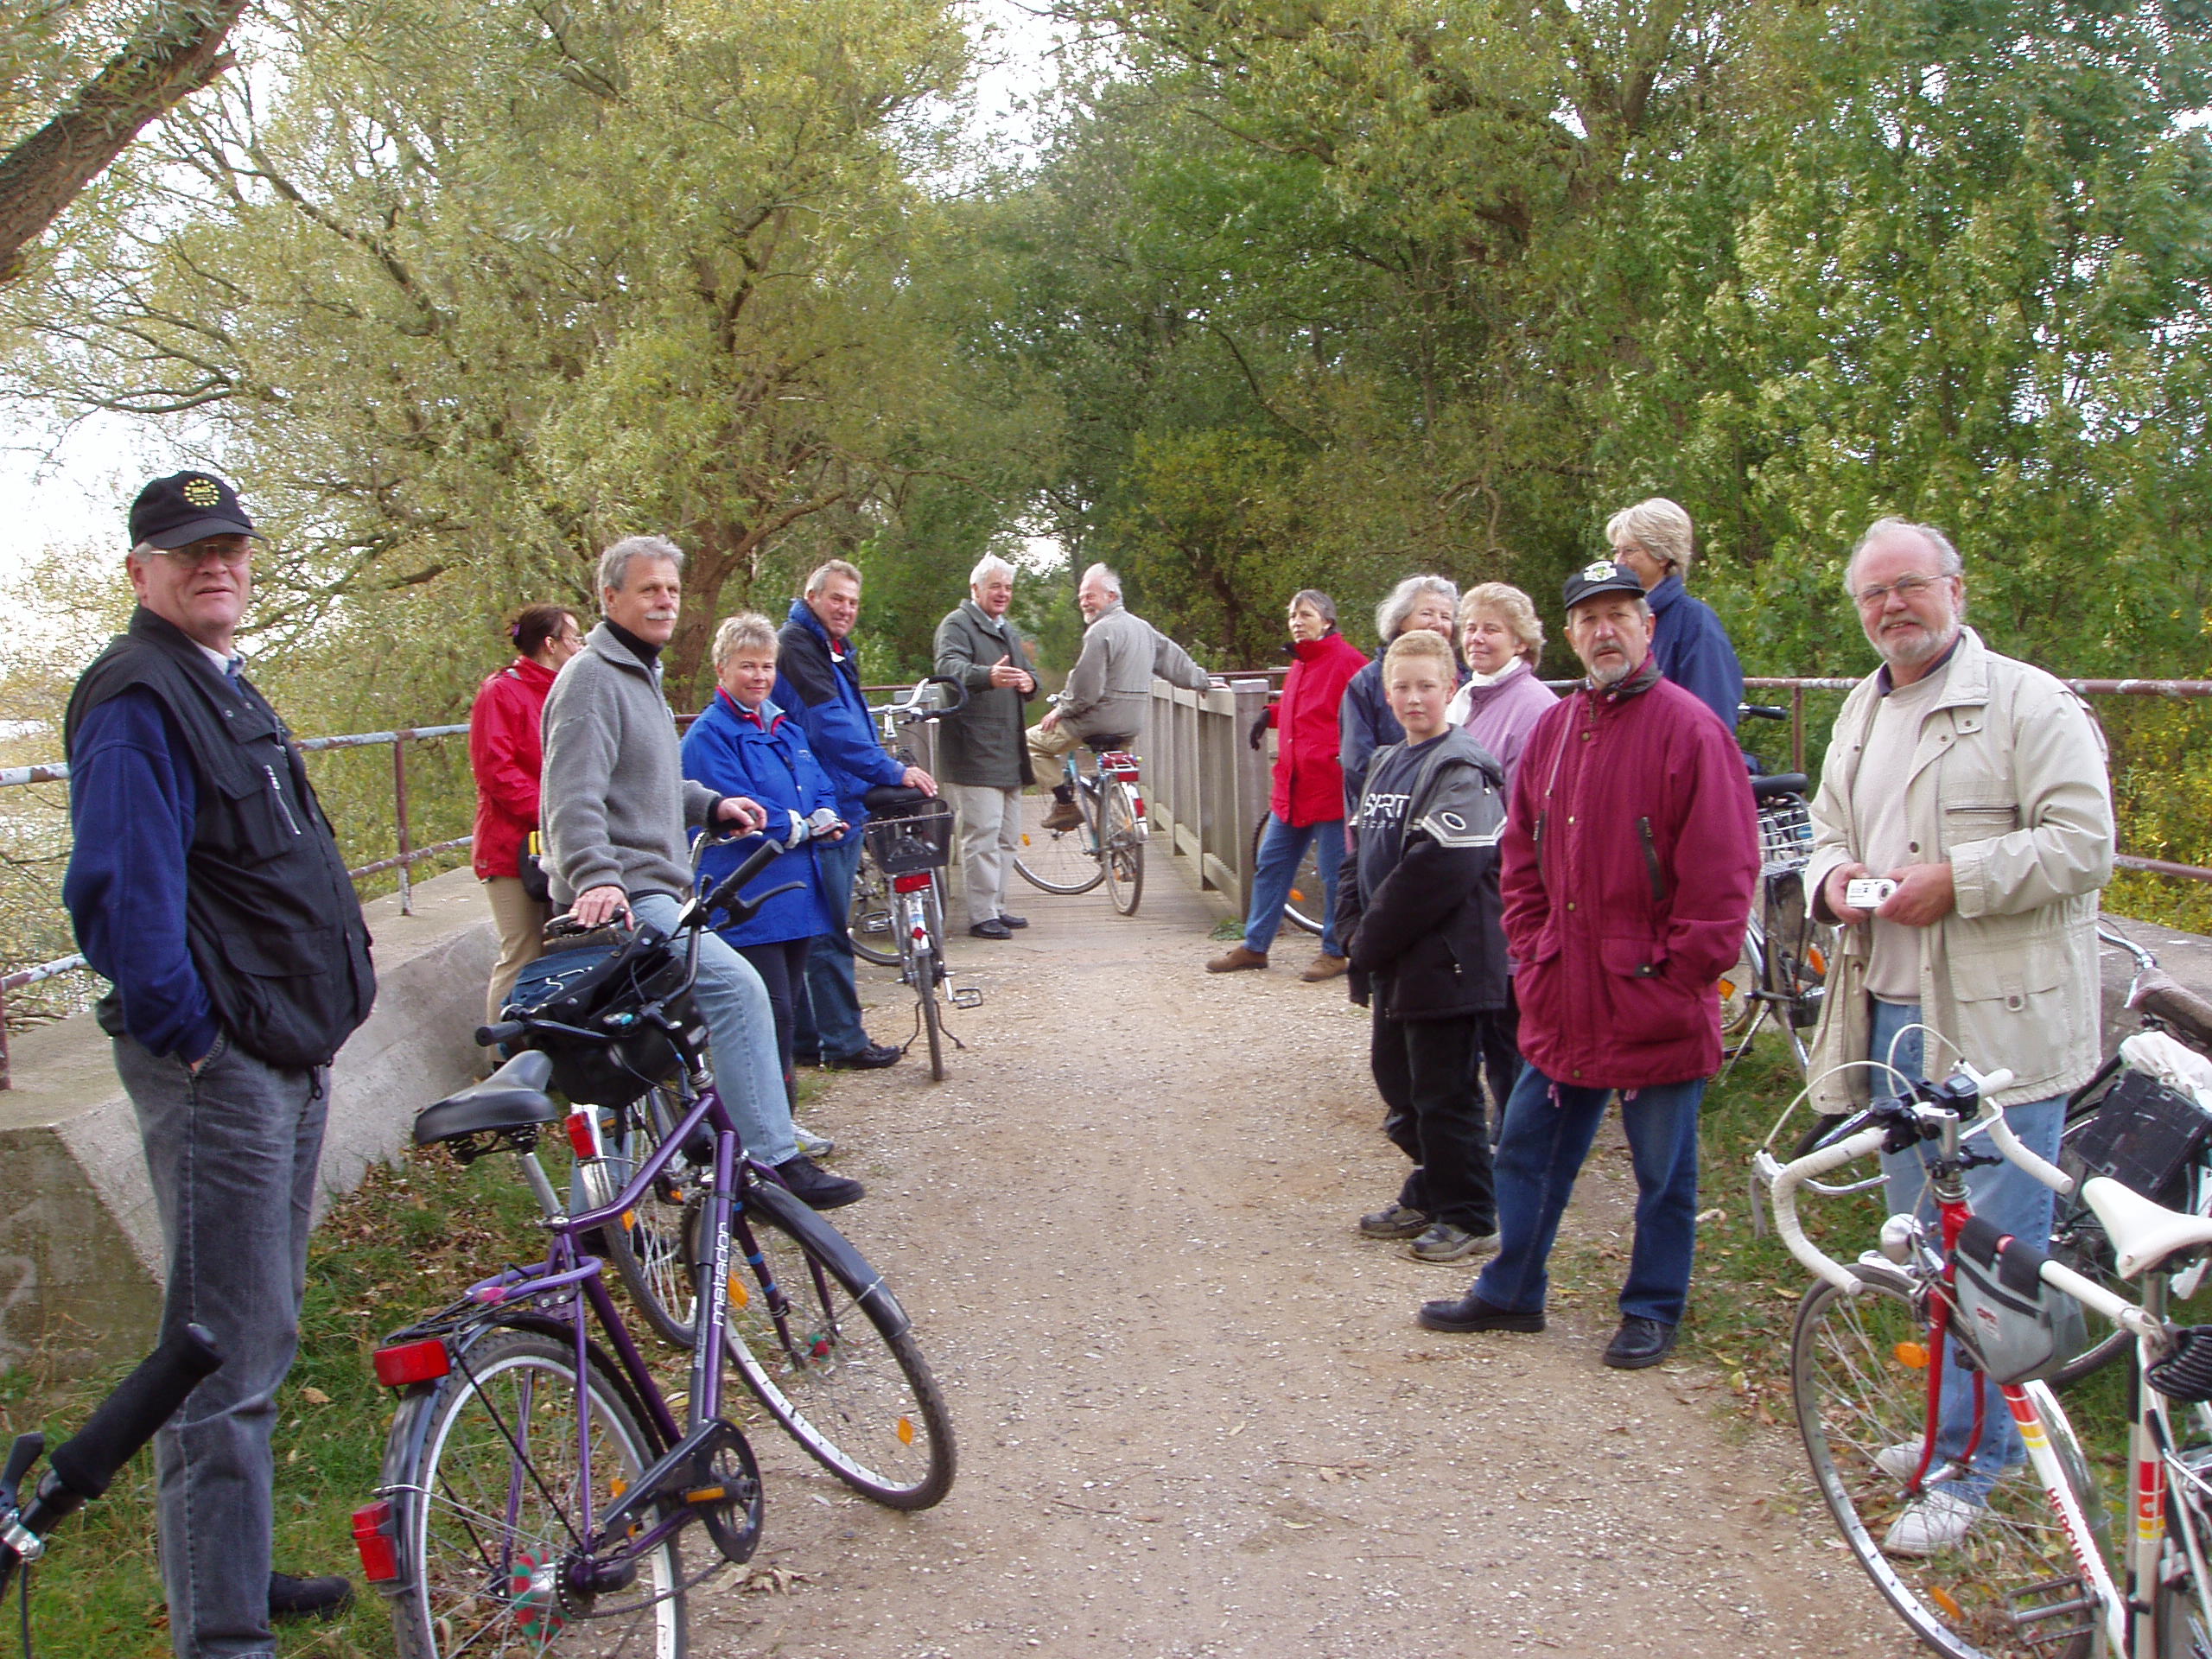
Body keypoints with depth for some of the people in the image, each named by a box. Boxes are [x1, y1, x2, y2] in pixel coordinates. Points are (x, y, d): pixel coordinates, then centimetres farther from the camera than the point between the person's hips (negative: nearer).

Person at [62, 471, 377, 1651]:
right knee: (228, 1351, -6)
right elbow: (117, 892, -22)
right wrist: (190, 1035, -18)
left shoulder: (225, 689, 18)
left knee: (257, 1332, 19)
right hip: (215, 1066, -10)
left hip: (283, 1056, 10)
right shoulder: (137, 699, -14)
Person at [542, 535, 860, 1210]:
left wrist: (712, 803, 19)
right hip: (624, 899, -11)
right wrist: (596, 878, -36)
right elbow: (575, 796, -23)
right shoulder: (593, 678, -11)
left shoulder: (641, 673, 22)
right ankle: (774, 1160, -24)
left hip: (653, 888, 11)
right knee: (736, 986, -24)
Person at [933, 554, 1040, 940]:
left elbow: (1029, 670, 24)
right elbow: (950, 666, -24)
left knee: (1007, 836, 13)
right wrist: (988, 676, -46)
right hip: (974, 752, -9)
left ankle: (996, 907, 22)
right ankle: (981, 915, -8)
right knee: (982, 833, -12)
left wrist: (1029, 682, -3)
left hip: (1009, 751, 9)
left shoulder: (1009, 630, 23)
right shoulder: (957, 625, -6)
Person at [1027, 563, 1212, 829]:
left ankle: (1066, 804, -2)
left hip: (1101, 721, -9)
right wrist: (1202, 681, 35)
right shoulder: (1143, 627, 12)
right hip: (1134, 725, 9)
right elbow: (1174, 658, 22)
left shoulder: (1101, 632, -15)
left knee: (1032, 741, 1)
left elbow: (1085, 689, -19)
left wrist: (1060, 711, -5)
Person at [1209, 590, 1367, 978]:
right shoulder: (1298, 665, 16)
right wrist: (1270, 715, 16)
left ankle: (1335, 952, 14)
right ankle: (1254, 946, 23)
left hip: (1330, 787, -9)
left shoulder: (1347, 660, -11)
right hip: (1292, 788, 9)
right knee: (1270, 864, 13)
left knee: (1335, 873, 0)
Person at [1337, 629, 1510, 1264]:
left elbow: (1438, 872, -22)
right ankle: (1427, 1199, 32)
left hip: (1445, 962, -9)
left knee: (1444, 1095, -1)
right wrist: (1359, 927, 3)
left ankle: (1469, 1218, 13)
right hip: (1392, 965, 9)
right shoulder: (1385, 765, 14)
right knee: (1396, 1080, 17)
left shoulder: (1461, 771, -14)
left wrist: (1373, 939, -15)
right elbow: (1360, 852, 18)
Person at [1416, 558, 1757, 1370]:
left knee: (1663, 1170, 9)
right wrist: (1533, 958, 7)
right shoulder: (1553, 729, 9)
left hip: (1655, 1006, -6)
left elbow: (1721, 871, -12)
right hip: (1565, 998, 6)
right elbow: (1522, 860, 15)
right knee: (1528, 1148, 14)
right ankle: (1509, 1293, 29)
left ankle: (1652, 1311, 25)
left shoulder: (1688, 729, -10)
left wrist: (1680, 972, -12)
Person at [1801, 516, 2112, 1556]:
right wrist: (1832, 878, 2)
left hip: (1998, 1022, -7)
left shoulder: (2029, 703, -7)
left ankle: (1970, 1463, 7)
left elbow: (2083, 843, -14)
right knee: (1921, 1244, 16)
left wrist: (1954, 879, -20)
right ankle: (1957, 1425, 31)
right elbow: (1829, 832, 25)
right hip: (1892, 1013, 7)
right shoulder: (1862, 714, 17)